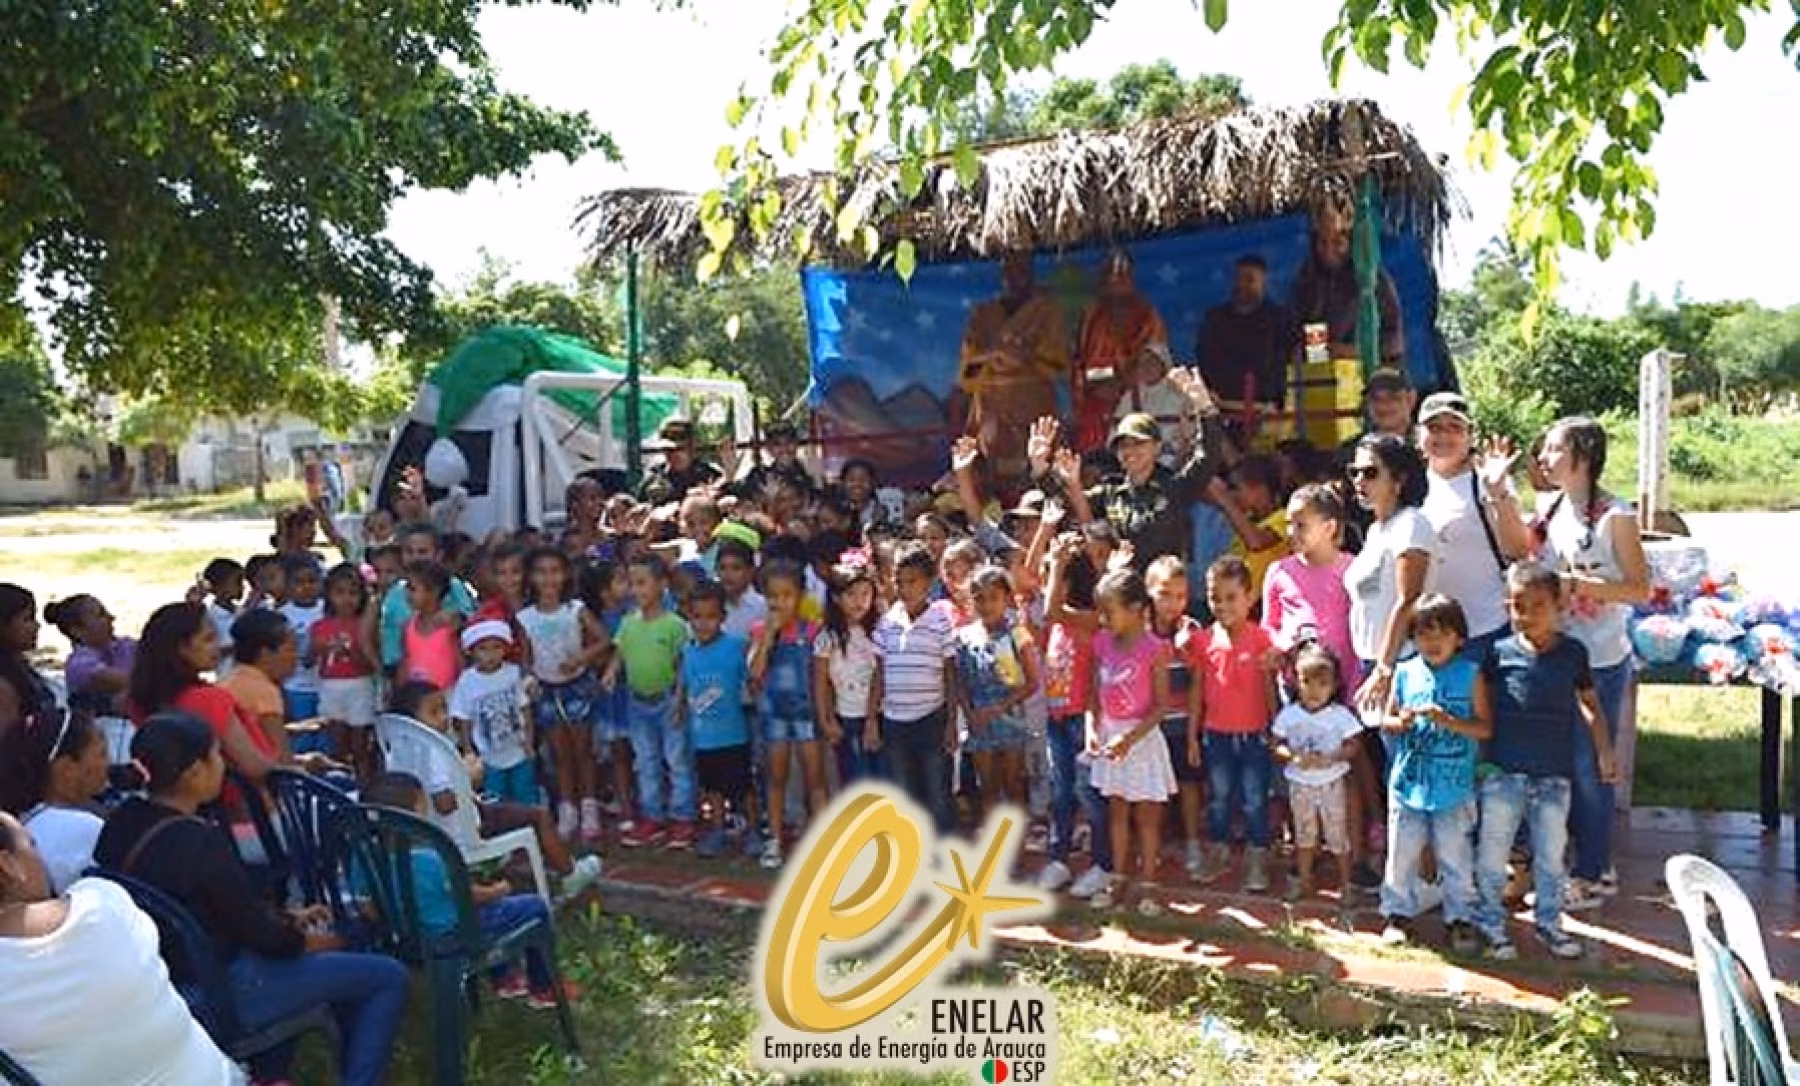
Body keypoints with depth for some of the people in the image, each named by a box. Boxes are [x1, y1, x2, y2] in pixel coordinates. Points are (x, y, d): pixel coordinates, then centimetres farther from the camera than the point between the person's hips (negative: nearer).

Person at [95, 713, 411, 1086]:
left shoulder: (122, 822, -2)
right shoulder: (198, 842, -28)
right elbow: (259, 933, -18)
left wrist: (288, 917, 11)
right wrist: (306, 940, 2)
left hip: (170, 975, 9)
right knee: (389, 977, -3)